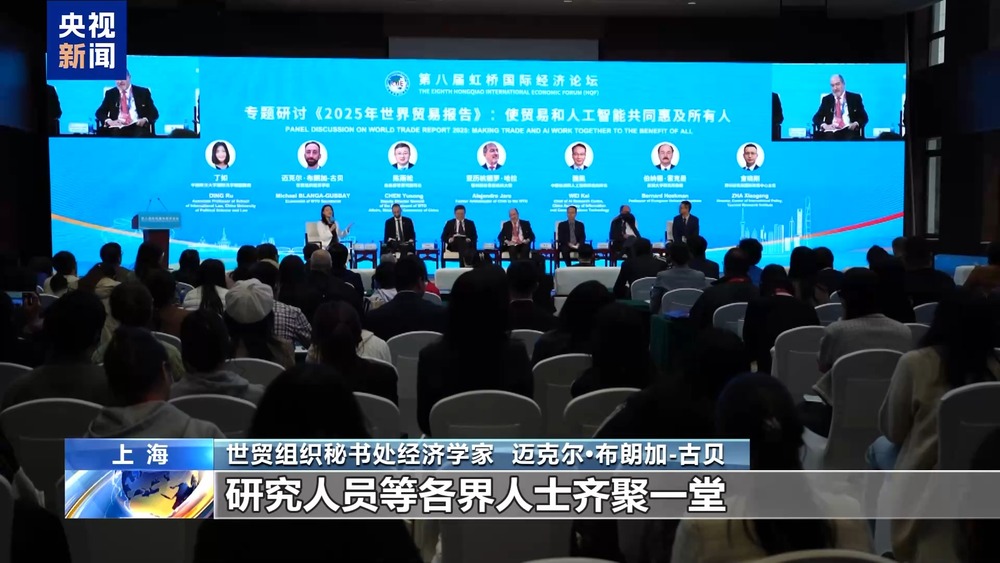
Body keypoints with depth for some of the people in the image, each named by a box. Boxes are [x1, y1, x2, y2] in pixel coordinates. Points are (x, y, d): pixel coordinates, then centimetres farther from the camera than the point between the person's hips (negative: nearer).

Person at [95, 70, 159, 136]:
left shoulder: (143, 92, 13)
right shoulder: (110, 93, 18)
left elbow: (154, 113, 7)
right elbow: (100, 113, 11)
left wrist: (145, 119, -17)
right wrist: (109, 121, -13)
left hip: (137, 126, -2)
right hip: (117, 127, 2)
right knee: (101, 132, -30)